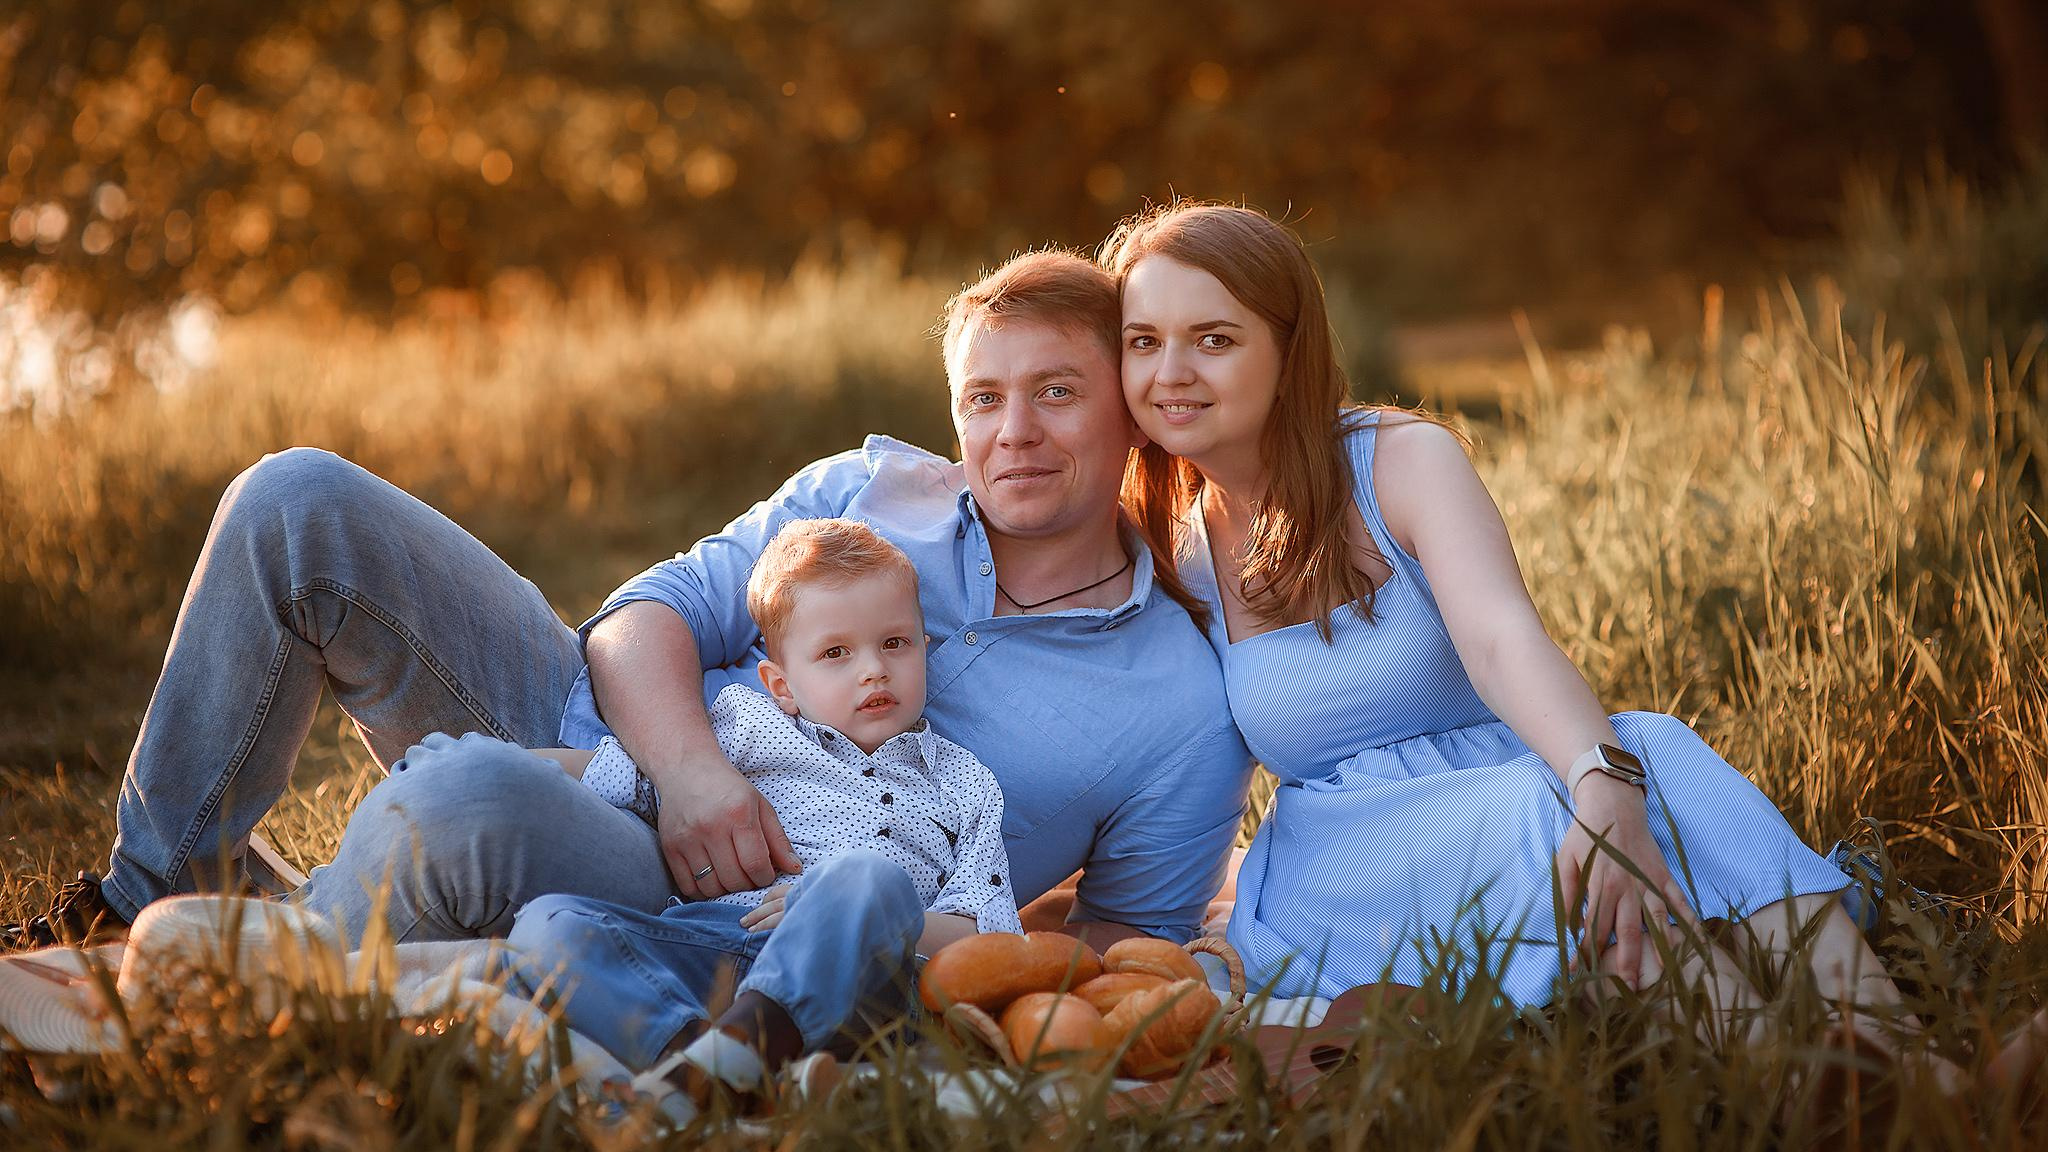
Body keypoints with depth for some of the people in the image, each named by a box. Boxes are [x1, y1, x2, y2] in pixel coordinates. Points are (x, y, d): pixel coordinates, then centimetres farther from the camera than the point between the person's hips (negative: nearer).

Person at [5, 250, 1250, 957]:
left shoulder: (1185, 713, -6)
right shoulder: (870, 488, 5)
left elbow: (1137, 948, 4)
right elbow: (648, 614, 2)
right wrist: (691, 766, -20)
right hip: (596, 723, 6)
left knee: (473, 794, -40)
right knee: (300, 503, -10)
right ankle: (140, 893, 4)